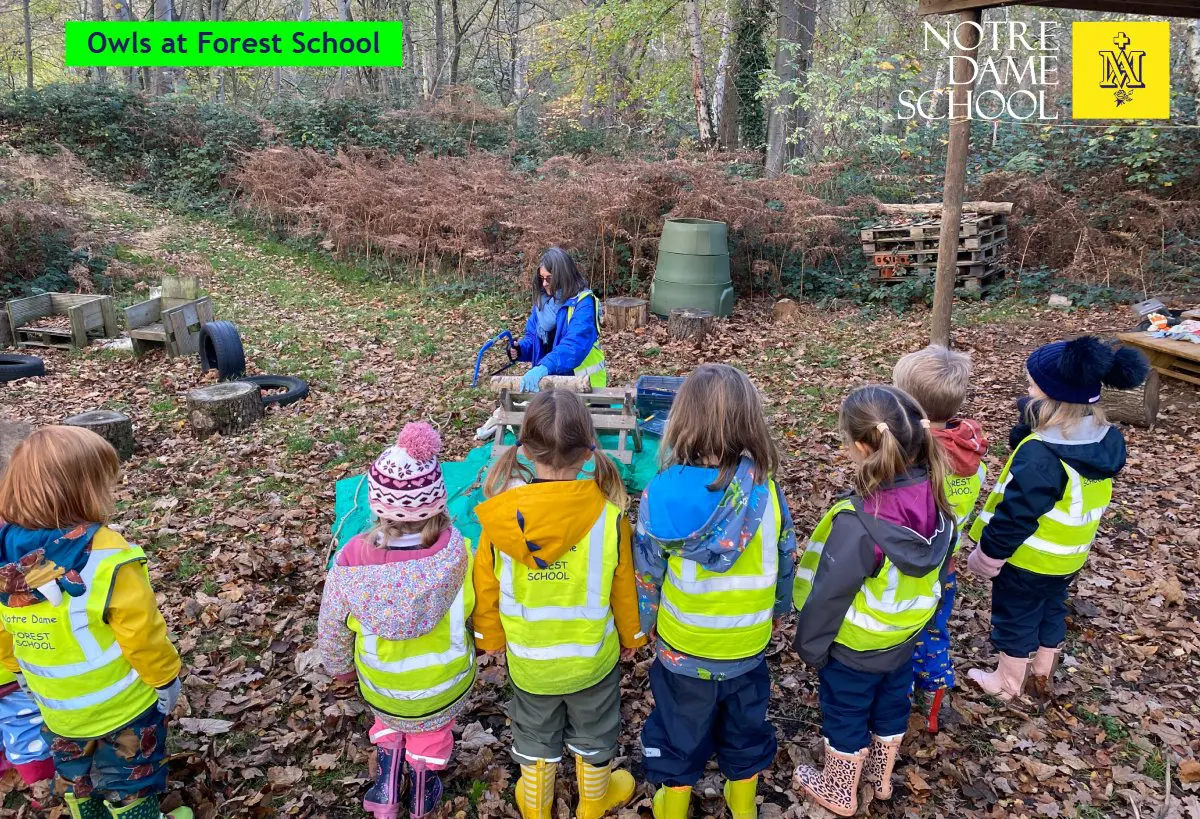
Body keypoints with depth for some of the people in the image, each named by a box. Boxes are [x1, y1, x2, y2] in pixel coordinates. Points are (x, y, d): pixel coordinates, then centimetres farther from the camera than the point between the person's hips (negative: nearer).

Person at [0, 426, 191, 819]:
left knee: (77, 784, 29)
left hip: (57, 709, 6)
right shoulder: (108, 560, -32)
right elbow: (142, 634, -24)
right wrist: (167, 680, -6)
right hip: (123, 707, -5)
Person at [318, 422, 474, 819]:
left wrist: (340, 667, 10)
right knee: (431, 728, 34)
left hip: (380, 689, 1)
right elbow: (476, 609, -16)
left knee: (390, 719, 38)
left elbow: (331, 627, -13)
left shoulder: (353, 559, -30)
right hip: (444, 685, 0)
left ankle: (388, 785, 36)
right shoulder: (457, 552, -35)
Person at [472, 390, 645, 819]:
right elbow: (623, 587, -11)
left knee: (535, 740, 27)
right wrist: (631, 635, 9)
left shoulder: (500, 516, -23)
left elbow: (486, 588, -9)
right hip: (592, 656, -1)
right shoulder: (608, 514, -25)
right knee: (593, 737, 27)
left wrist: (491, 637, 11)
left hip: (528, 660, 1)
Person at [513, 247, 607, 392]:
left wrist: (545, 367, -45)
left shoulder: (584, 303, -19)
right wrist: (521, 349, -13)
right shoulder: (542, 300, 3)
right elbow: (532, 336, 10)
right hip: (551, 381, 6)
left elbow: (575, 343, -32)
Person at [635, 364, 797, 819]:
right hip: (748, 645, 2)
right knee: (746, 729, 26)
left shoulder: (662, 492, -22)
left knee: (680, 732, 21)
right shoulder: (765, 488, -17)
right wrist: (778, 609, 15)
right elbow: (785, 560, -4)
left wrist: (645, 623, 6)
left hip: (683, 647, -2)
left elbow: (646, 572, -11)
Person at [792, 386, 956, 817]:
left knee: (846, 720, 19)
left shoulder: (858, 523, -38)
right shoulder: (936, 503, -17)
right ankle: (881, 778, 53)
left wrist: (810, 645, -10)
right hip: (904, 639, 6)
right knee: (890, 709, 29)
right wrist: (917, 619, 16)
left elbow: (829, 596, -27)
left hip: (853, 650, -6)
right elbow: (940, 572, 0)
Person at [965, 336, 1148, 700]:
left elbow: (1016, 513, -29)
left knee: (1015, 619, 13)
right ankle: (1043, 672, 46)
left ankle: (1007, 683, 32)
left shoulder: (1040, 454, -34)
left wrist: (988, 554, -14)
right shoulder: (1104, 440, -8)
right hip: (1068, 557, 8)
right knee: (1051, 611, 27)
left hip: (1027, 560, -7)